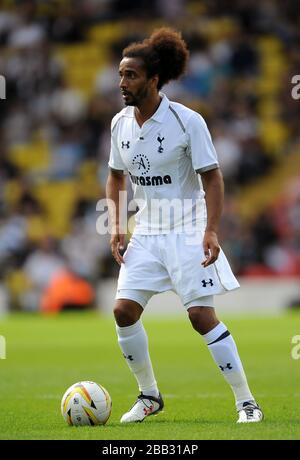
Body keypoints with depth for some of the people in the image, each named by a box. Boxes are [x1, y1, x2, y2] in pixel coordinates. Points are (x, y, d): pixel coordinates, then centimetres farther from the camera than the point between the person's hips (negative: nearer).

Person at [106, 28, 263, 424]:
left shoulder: (187, 121, -15)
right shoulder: (120, 123, 3)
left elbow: (212, 178, -13)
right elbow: (116, 176, 16)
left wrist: (211, 231, -22)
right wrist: (115, 225, 3)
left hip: (187, 232, -6)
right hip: (146, 233, 6)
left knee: (202, 315, -12)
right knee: (124, 310, -4)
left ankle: (246, 402, -3)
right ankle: (149, 395, 14)